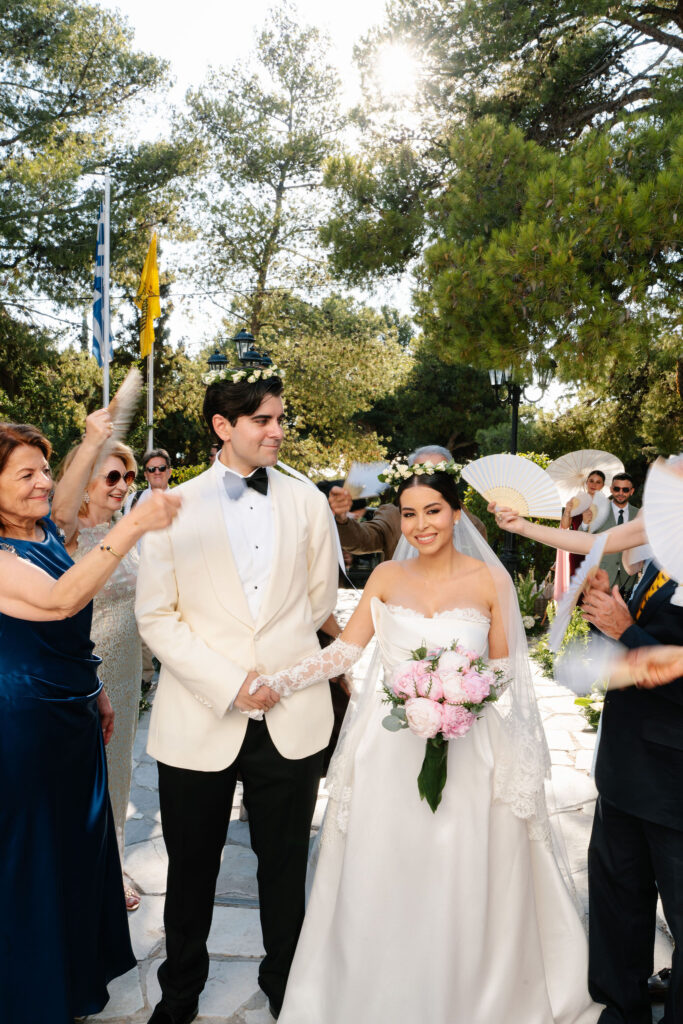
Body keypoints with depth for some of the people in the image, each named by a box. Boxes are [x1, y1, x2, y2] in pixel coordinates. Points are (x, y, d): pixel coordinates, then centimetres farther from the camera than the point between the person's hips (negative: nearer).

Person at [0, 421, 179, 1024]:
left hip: (74, 717, 8)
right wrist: (133, 527, -41)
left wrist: (96, 694, 19)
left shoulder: (49, 536, 5)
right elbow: (59, 600, -36)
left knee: (81, 843, 21)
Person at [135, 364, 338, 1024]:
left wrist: (279, 668, 8)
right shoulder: (174, 507, -5)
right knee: (191, 869, 17)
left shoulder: (307, 502, 2)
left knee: (285, 868, 16)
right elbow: (155, 616, -6)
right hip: (198, 719, -1)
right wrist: (228, 683, -13)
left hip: (290, 717, 1)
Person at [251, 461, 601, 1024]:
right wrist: (276, 682, -12)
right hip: (391, 756, 2)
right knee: (381, 887, 8)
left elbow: (504, 671, 2)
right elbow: (344, 650, -1)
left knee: (459, 889, 8)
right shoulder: (387, 577, 2)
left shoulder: (490, 581, -3)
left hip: (465, 754, -1)